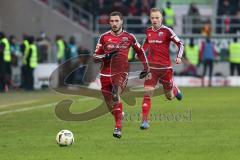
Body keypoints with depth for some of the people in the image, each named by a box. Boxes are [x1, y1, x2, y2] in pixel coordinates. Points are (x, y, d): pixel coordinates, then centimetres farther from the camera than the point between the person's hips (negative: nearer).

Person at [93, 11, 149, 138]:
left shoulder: (129, 37, 3)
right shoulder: (104, 37, 3)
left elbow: (140, 51, 19)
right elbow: (95, 56, 4)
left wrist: (146, 67, 18)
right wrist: (106, 56, -16)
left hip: (121, 73, -3)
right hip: (106, 74, 3)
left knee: (116, 96, -30)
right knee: (111, 106, 3)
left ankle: (118, 128, -30)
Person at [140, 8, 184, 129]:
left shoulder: (166, 31, -10)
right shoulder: (148, 31, 5)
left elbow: (180, 44, -6)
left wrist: (179, 57, -20)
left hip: (165, 67, -2)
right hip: (151, 67, 2)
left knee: (170, 97, 11)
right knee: (147, 93, -13)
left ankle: (174, 89, 49)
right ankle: (145, 121, -10)